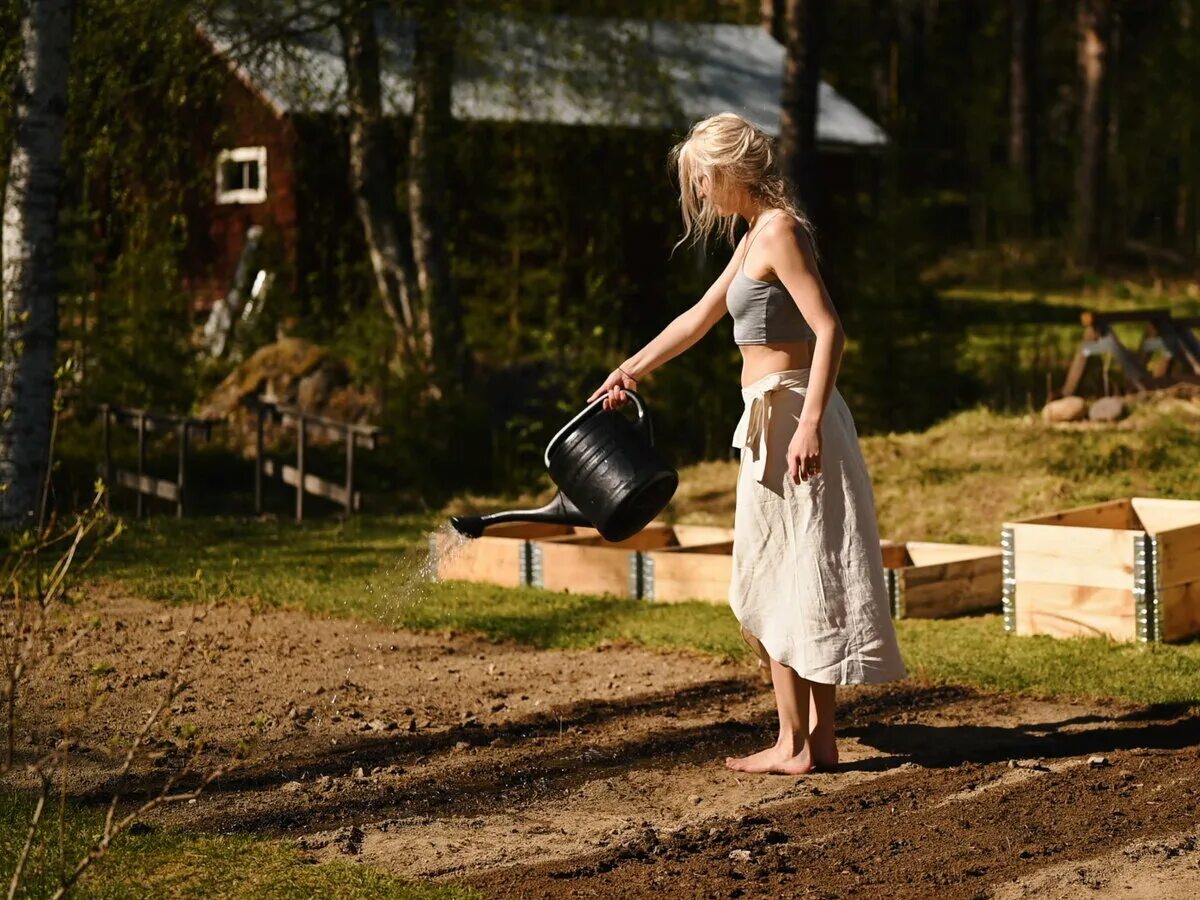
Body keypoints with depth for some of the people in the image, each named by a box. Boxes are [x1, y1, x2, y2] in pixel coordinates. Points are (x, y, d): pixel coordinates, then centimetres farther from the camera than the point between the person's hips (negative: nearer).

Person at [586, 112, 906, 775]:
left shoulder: (780, 231, -13)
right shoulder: (755, 235, 17)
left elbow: (829, 329, -21)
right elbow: (700, 317, 29)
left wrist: (809, 423, -27)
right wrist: (631, 370, 36)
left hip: (787, 413, -10)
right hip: (770, 415, 10)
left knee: (783, 584, -4)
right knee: (775, 586, 12)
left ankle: (796, 744, 2)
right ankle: (815, 739, 15)